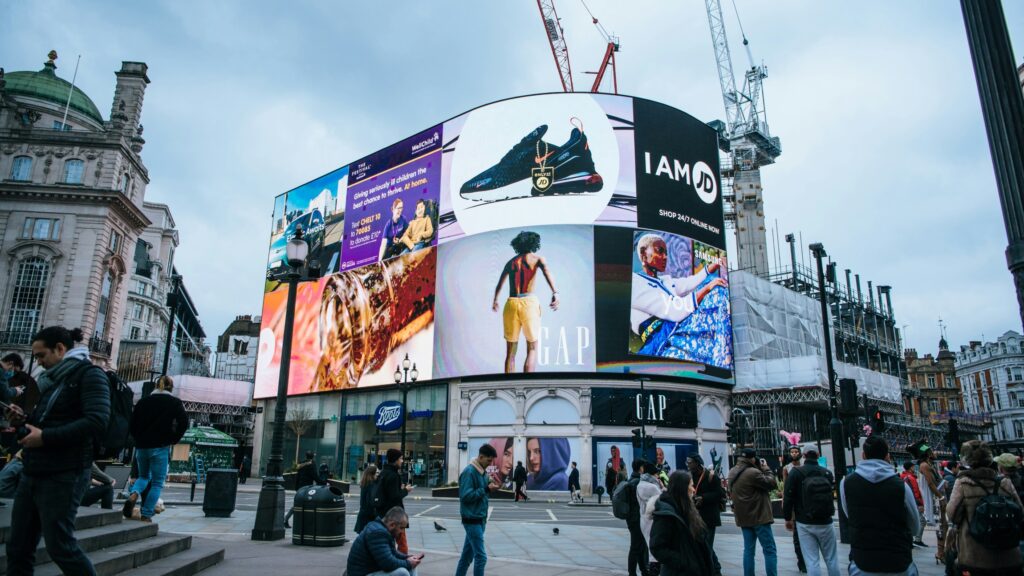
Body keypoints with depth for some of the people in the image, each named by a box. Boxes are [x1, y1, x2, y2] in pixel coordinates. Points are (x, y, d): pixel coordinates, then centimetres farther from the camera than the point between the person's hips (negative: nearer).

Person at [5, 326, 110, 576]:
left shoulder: (89, 374, -8)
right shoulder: (49, 378, 16)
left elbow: (97, 422, -22)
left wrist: (45, 437, -21)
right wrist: (24, 420, 6)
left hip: (63, 476, -8)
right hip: (32, 473, 8)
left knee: (60, 546, -2)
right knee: (18, 546, 10)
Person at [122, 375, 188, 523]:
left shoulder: (143, 401, 10)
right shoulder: (175, 403, -1)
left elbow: (132, 423, 9)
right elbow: (184, 423, -12)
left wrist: (139, 439, 18)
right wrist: (173, 440, 0)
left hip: (141, 446, 4)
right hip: (160, 448, -4)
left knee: (143, 476, 23)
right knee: (157, 482, 5)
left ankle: (133, 494, -6)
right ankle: (146, 515, 2)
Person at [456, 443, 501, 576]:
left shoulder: (482, 471, 9)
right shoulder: (469, 472, -18)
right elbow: (466, 496, -22)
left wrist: (489, 484, -5)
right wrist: (486, 489, -22)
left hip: (480, 518, 9)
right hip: (472, 519, -9)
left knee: (468, 554, 17)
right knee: (481, 556, -8)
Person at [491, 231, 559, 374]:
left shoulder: (510, 262, 21)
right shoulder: (537, 258, 9)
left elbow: (499, 284, 35)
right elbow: (547, 271, -14)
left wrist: (495, 300, 53)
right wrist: (555, 293, -28)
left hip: (511, 304, 3)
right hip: (529, 303, -3)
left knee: (510, 352, 12)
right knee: (532, 350, 5)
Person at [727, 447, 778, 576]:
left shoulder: (732, 473, 7)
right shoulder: (753, 472, -21)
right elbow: (772, 484, -14)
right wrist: (765, 468, -2)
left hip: (743, 517, 8)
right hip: (759, 517, -8)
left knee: (748, 549, 12)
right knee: (769, 550, 1)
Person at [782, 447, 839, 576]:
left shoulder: (795, 472, -7)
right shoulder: (827, 472, 0)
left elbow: (788, 497, -8)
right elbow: (832, 492, 18)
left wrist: (788, 518, 3)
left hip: (804, 524, -2)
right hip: (825, 522, 2)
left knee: (811, 561, 0)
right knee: (831, 559, 15)